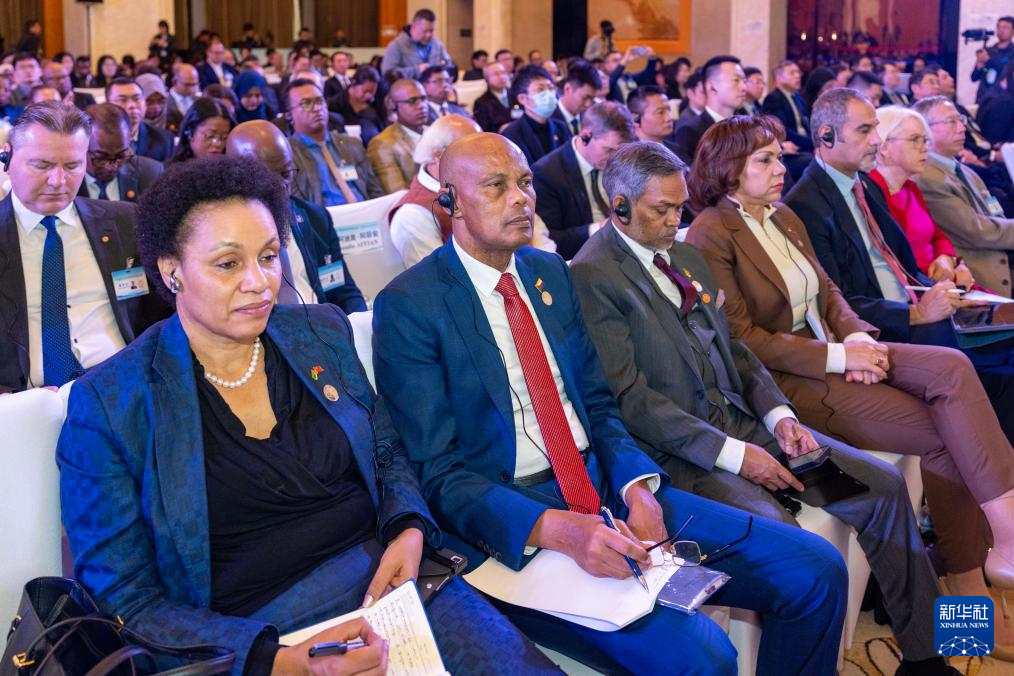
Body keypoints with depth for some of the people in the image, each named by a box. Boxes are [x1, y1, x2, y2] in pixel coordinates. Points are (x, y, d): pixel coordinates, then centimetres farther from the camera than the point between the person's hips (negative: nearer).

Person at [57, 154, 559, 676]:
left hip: (389, 577, 4)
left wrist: (409, 531, -5)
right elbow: (126, 603, -7)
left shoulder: (324, 332, 8)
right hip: (253, 633, -4)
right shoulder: (109, 403, -6)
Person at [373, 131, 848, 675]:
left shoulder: (549, 272, 12)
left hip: (604, 487, 7)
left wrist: (637, 486, -6)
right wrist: (559, 529, -27)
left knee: (817, 572, -4)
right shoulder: (408, 307, -9)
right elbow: (439, 475, -13)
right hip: (513, 526, -7)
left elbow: (597, 405, 15)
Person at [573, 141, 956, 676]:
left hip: (742, 420, 9)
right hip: (678, 450, -8)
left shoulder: (685, 256, 15)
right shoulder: (591, 276, -12)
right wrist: (733, 454, -19)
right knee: (780, 538, -33)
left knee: (884, 484, 1)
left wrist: (780, 416, 0)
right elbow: (630, 397, -17)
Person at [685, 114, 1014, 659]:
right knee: (947, 435, -18)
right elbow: (742, 338, -15)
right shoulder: (711, 235, -11)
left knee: (951, 367, -19)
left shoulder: (786, 219, 14)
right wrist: (837, 357, -17)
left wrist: (856, 337, -7)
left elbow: (827, 292, 16)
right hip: (786, 380, -7)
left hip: (832, 352, 7)